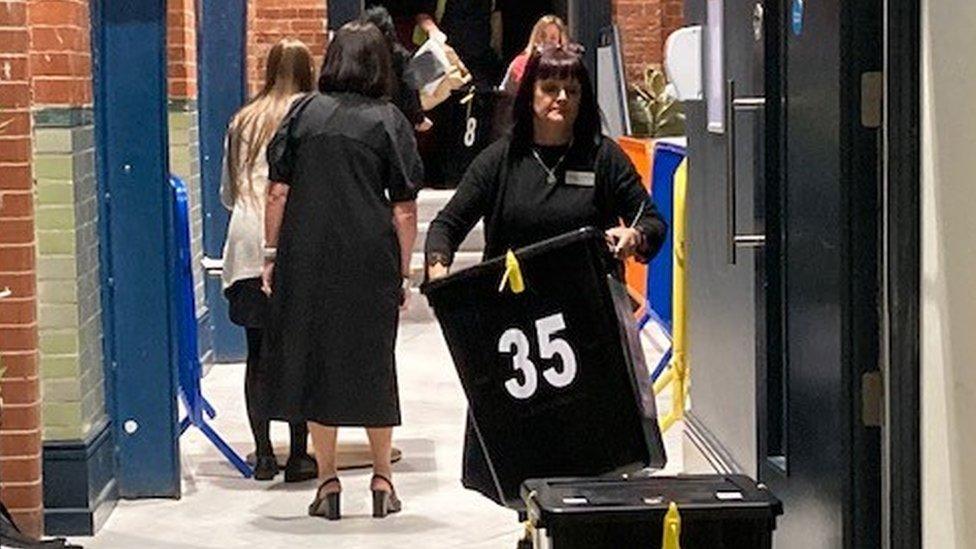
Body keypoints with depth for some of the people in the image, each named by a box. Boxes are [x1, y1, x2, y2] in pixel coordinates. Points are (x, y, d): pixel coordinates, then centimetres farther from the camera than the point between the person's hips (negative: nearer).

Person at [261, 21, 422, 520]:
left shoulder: (303, 113, 2)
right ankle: (382, 478, 17)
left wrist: (271, 255, 7)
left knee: (314, 356, 8)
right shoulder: (389, 121, 0)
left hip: (307, 256, 1)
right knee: (373, 359, 11)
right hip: (371, 260, 0)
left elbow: (278, 191, 0)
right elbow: (404, 209, -2)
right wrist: (403, 273, 4)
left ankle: (327, 482, 10)